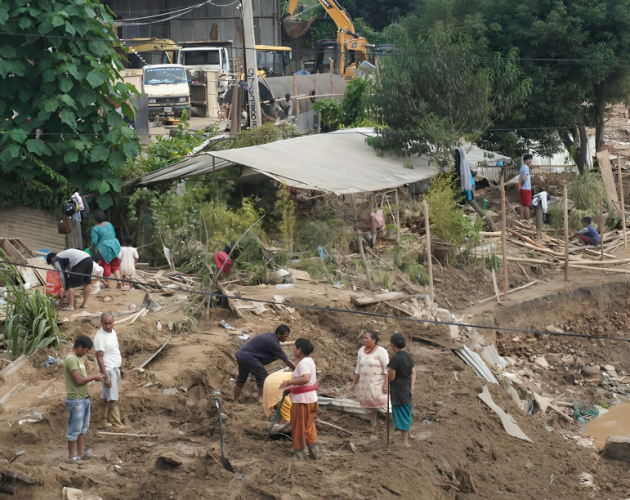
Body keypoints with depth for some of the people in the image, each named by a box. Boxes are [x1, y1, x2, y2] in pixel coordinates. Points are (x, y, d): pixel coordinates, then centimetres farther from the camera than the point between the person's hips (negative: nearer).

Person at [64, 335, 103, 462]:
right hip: (76, 400, -10)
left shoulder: (77, 358, 13)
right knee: (75, 428, -2)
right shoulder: (71, 359, -19)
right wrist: (94, 377, -12)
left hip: (84, 398, 10)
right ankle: (72, 456, 5)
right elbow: (79, 380, -23)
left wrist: (92, 378, 2)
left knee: (83, 427, 15)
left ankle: (81, 452, 23)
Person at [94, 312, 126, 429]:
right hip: (108, 370, -8)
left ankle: (102, 422, 22)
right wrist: (106, 376, -24)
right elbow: (100, 358, -21)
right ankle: (117, 425, 1)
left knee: (105, 398, 15)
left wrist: (121, 368, 21)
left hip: (116, 369, 8)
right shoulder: (100, 337, -20)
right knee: (113, 399, -4)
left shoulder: (113, 332, 7)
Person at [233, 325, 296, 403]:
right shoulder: (272, 342, -22)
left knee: (241, 380, 19)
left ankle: (235, 402, 26)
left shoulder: (270, 335, 4)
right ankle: (261, 399, -8)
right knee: (263, 377, -6)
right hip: (248, 357, -10)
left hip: (241, 354, 10)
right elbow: (286, 360, -18)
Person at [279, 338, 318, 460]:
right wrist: (291, 388, 17)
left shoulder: (303, 363, -21)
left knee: (298, 426, 3)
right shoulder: (309, 360, 10)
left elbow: (305, 379, -38)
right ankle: (313, 450, 18)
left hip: (302, 400, -10)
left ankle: (299, 452, 12)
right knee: (309, 425, 17)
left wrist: (289, 382, -34)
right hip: (310, 398, 10)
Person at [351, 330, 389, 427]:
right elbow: (358, 368, 14)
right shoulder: (361, 350, 7)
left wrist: (386, 384, -19)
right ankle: (373, 425, 15)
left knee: (378, 403, -18)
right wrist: (354, 382, 14)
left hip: (377, 383, -5)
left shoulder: (380, 351, -10)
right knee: (370, 405, 7)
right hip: (365, 383, 5)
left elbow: (386, 369, -12)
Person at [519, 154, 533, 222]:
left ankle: (522, 218, 16)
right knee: (527, 205, -3)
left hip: (522, 189, 9)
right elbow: (523, 178, -25)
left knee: (522, 204, 12)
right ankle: (528, 219, 1)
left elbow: (520, 178, 17)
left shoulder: (522, 167, 13)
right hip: (526, 189, -9)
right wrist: (521, 185, -8)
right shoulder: (526, 168, -16)